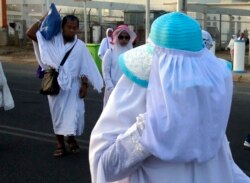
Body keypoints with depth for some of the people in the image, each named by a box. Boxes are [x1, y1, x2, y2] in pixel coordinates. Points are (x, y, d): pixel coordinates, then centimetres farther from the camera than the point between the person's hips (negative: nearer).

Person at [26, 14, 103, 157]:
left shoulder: (80, 46, -3)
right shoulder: (52, 40, -5)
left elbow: (85, 68, 0)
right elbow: (30, 33, -9)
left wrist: (84, 84, -4)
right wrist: (44, 18, -11)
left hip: (72, 85, 0)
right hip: (55, 84, 0)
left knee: (73, 113, 1)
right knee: (58, 113, 8)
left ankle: (72, 139, 26)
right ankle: (60, 144, 20)